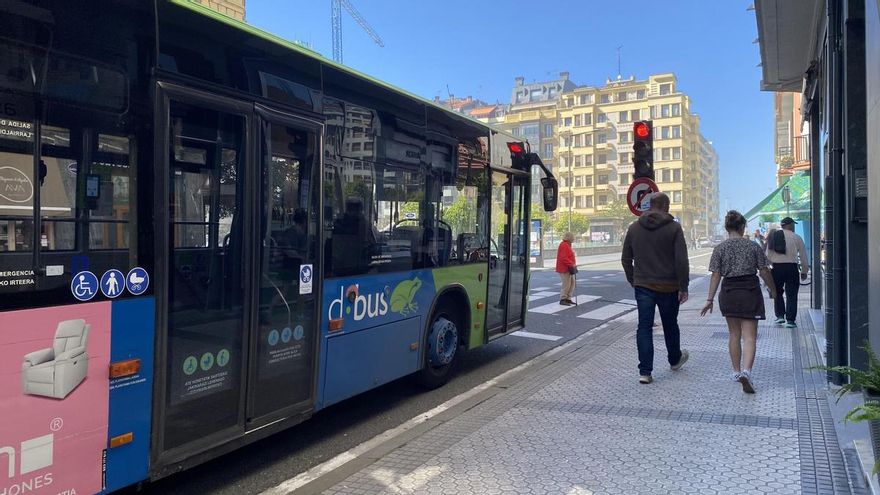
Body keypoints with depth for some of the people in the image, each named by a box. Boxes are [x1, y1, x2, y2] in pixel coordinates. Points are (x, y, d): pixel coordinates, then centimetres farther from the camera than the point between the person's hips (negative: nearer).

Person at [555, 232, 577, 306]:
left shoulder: (567, 245, 17)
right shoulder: (564, 245, -17)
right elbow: (563, 258, -25)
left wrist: (573, 264, 11)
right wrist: (572, 264, -22)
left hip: (569, 268, 11)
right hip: (564, 269, -11)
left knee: (572, 283, 11)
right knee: (566, 284, -9)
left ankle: (568, 298, 18)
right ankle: (562, 299, 0)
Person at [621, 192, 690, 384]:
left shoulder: (634, 228, 3)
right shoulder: (673, 228, -8)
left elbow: (626, 259, 8)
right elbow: (681, 261, -13)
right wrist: (683, 287, -8)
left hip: (643, 287, 2)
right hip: (668, 287, -2)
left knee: (644, 327, 3)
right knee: (670, 325, 18)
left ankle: (645, 371, 0)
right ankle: (675, 359, 40)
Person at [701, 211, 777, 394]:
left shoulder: (720, 248, -2)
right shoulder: (753, 246, -2)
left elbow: (716, 275, -4)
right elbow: (764, 271, 0)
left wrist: (710, 299, -1)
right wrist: (772, 289, 16)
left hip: (729, 293, 2)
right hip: (751, 292, -1)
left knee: (734, 334, 17)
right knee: (749, 336, -1)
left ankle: (737, 372, 25)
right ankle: (746, 370, -20)